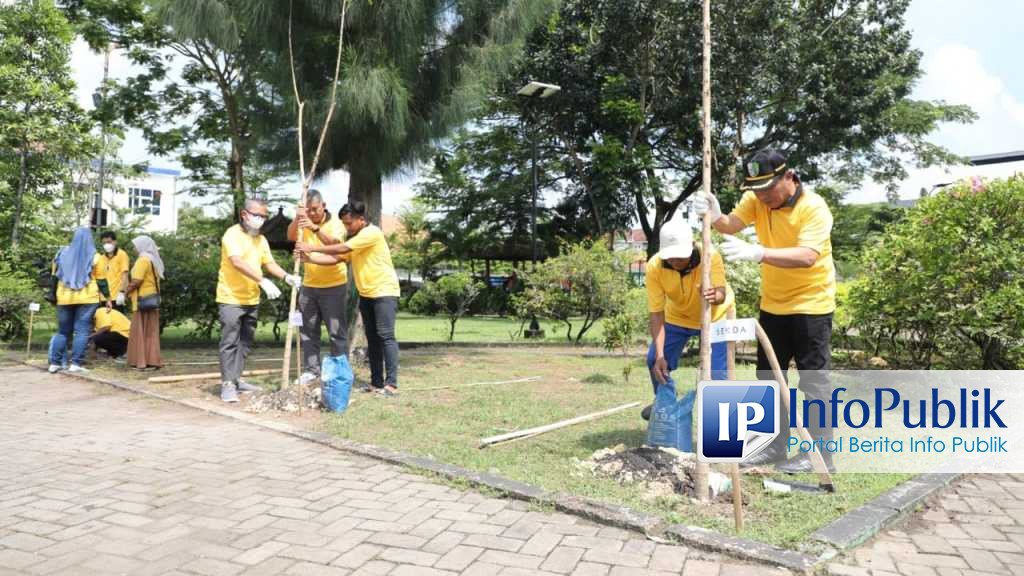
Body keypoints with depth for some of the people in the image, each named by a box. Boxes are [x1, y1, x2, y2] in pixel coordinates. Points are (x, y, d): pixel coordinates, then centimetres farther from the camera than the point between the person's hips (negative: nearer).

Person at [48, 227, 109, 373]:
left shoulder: (62, 253, 8)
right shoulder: (94, 257, -2)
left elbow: (55, 277, 13)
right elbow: (101, 281, -2)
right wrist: (107, 298, 5)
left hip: (64, 298, 3)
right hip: (87, 299, -3)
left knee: (63, 331, 12)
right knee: (82, 330, -2)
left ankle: (55, 363, 11)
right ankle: (76, 363, -7)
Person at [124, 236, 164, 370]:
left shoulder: (143, 259, -11)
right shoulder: (153, 260, 16)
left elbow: (137, 280, -19)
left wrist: (126, 291, -5)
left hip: (143, 300, -8)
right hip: (152, 298, 8)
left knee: (141, 331, -4)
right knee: (151, 331, 9)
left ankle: (142, 361, -3)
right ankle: (152, 360, 11)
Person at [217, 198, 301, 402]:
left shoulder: (261, 239, 12)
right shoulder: (232, 235, -13)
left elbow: (270, 263, 8)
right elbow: (238, 263, -27)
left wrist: (286, 277, -11)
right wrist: (263, 281, -36)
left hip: (252, 300, 7)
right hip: (231, 298, -7)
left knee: (245, 342, 12)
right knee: (230, 342, -5)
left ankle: (236, 379, 21)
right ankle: (227, 384, -1)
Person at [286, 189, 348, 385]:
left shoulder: (335, 223, -6)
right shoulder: (303, 223, 7)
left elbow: (333, 243, -26)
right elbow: (291, 236, -13)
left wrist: (315, 228, -41)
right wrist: (296, 218, -30)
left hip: (333, 286, -5)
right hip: (309, 286, 5)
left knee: (337, 331, -2)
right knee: (308, 330, 9)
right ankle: (311, 369, 19)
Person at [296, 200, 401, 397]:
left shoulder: (371, 233, -16)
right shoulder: (353, 238, 13)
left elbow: (342, 249, -22)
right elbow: (336, 258, 3)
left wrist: (313, 248, -17)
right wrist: (309, 258, -9)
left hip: (384, 291, -9)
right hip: (366, 294, 9)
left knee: (386, 336, -12)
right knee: (372, 338, 7)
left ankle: (391, 383, -12)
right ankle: (377, 382, 10)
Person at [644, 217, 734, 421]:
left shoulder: (710, 256, -35)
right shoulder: (654, 267, -29)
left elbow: (721, 293, -45)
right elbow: (656, 314, -27)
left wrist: (715, 296, -70)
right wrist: (660, 355, -34)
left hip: (715, 316, -2)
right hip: (678, 317, 3)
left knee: (718, 370, -11)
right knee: (654, 360, 3)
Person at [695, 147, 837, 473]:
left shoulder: (813, 208, -22)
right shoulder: (756, 199, -5)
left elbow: (807, 256, -36)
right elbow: (731, 225, -19)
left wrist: (758, 253, -49)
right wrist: (714, 216, -42)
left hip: (811, 303, -6)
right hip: (773, 303, 7)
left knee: (813, 380, -1)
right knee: (769, 376, 13)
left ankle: (820, 453, 10)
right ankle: (776, 445, 26)